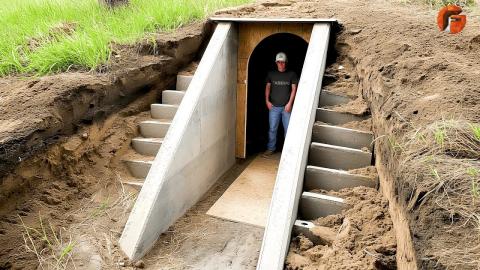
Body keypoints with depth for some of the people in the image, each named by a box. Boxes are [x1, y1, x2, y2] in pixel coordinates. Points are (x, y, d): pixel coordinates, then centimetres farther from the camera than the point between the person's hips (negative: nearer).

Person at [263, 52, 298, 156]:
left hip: (287, 107, -1)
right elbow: (268, 87, 12)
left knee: (288, 129, 3)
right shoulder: (271, 74, 7)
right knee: (272, 128, 5)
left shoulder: (292, 74, 1)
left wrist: (290, 103, -7)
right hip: (274, 106, 1)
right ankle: (270, 148, 17)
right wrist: (267, 101, 1)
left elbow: (294, 89, 1)